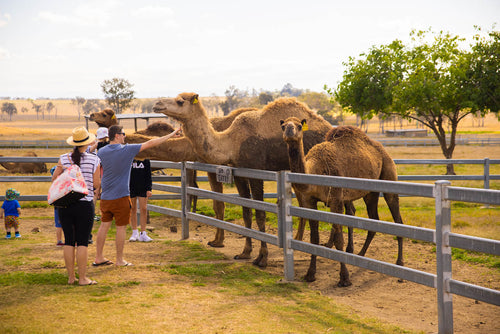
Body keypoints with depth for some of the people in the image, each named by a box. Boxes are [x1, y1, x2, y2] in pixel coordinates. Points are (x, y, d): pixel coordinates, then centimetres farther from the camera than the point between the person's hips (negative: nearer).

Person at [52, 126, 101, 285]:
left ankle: (71, 277, 11)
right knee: (82, 242, 0)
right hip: (84, 204, -2)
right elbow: (96, 184, -1)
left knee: (69, 241, 8)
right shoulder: (94, 160, -5)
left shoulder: (64, 159, 0)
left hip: (65, 205, 3)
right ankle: (82, 278, 2)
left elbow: (54, 179, 4)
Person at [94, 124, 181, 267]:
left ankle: (99, 257, 15)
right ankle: (119, 260, 10)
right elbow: (150, 143, -8)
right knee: (121, 227, 4)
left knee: (104, 225, 11)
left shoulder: (101, 152, 2)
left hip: (105, 196, 5)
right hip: (120, 196, -5)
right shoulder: (127, 150, -12)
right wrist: (171, 135, -1)